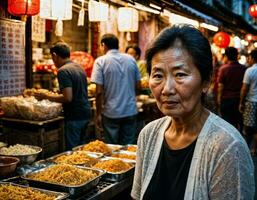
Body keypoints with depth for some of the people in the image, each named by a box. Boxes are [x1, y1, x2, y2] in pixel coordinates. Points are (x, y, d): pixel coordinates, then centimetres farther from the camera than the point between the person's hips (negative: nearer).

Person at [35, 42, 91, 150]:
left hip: (74, 116, -9)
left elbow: (68, 98, -22)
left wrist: (46, 96, -11)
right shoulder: (80, 67, 12)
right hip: (86, 113, 9)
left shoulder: (63, 71, -15)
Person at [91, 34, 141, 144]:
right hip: (131, 111, 3)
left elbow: (99, 91, -11)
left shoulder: (101, 61, -7)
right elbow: (138, 86, 8)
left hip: (111, 113, -3)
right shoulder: (131, 59, 4)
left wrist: (98, 114, -3)